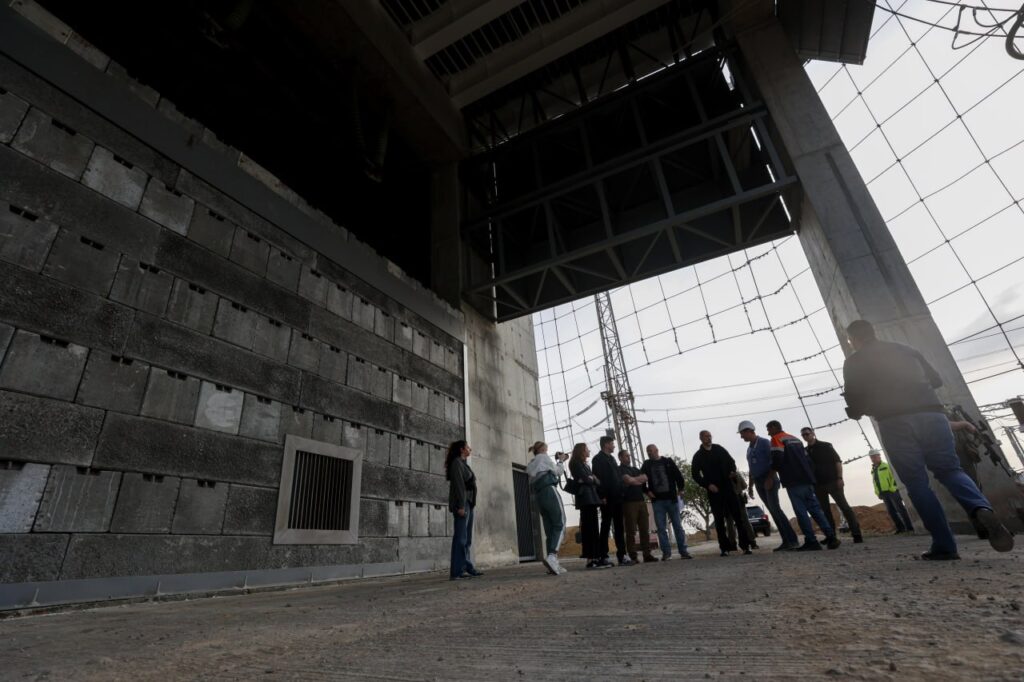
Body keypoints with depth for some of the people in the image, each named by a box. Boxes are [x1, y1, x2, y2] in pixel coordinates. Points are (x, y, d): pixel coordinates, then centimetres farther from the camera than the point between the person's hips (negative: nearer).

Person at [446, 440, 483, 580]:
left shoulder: (464, 464, 22)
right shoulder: (457, 462, -6)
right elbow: (458, 484, -15)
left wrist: (468, 505, 15)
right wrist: (461, 505, -22)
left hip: (468, 503, 9)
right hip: (462, 503, -9)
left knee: (467, 539, 9)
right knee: (460, 538, -10)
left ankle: (467, 568, 12)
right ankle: (456, 572, -10)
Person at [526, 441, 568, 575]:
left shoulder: (531, 464, 27)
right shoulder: (544, 457, 7)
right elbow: (557, 472, 4)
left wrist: (557, 461, 22)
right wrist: (561, 461, 19)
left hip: (538, 495, 8)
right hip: (549, 490, -7)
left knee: (549, 529, 6)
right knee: (560, 525, -11)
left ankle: (553, 564, 0)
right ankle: (552, 556, -31)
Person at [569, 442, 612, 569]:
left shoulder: (585, 464, 26)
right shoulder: (576, 463, -1)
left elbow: (596, 481, 16)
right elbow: (586, 479, -13)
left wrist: (591, 479, -3)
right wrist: (592, 479, 6)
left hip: (591, 497, 8)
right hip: (585, 497, -8)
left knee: (592, 528, 3)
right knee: (589, 528, -11)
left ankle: (596, 557, 2)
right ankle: (591, 558, -12)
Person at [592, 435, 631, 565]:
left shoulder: (611, 458, 21)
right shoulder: (598, 459, -6)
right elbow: (598, 478, -14)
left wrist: (621, 492, 11)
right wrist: (602, 496, -19)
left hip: (616, 497, 8)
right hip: (607, 498, -8)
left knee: (619, 527, 8)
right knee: (606, 526, -2)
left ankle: (622, 555, 12)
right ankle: (604, 556, 4)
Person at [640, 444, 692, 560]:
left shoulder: (668, 462, 4)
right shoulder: (646, 465, 8)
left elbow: (678, 475, 3)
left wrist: (680, 489, -4)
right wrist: (647, 491, 0)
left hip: (671, 498, -1)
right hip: (657, 500, 1)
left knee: (677, 525, 4)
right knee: (661, 528, 0)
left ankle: (684, 551, 9)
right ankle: (666, 552, 6)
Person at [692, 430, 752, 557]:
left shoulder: (719, 449, 9)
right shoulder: (698, 456, 2)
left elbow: (731, 461, 13)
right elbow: (695, 475, 0)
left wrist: (732, 471, -8)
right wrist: (707, 485, -13)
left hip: (728, 486, 2)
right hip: (713, 490, -2)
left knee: (738, 515, -1)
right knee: (719, 520, 2)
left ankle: (745, 545, 5)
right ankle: (725, 548, 6)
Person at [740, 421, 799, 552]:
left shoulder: (764, 443, -5)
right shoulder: (749, 449, 17)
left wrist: (770, 478, -21)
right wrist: (750, 486, 17)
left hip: (769, 480, -7)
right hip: (759, 483, 7)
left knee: (775, 509, -16)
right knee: (773, 511, 4)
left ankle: (792, 540, -13)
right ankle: (786, 541, 6)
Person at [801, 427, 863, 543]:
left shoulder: (826, 446, 1)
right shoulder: (804, 451, 10)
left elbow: (837, 461, -4)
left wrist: (839, 478, -14)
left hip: (832, 481, -4)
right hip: (818, 485, 4)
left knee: (844, 506, -7)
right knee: (825, 511, 6)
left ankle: (856, 533, -5)